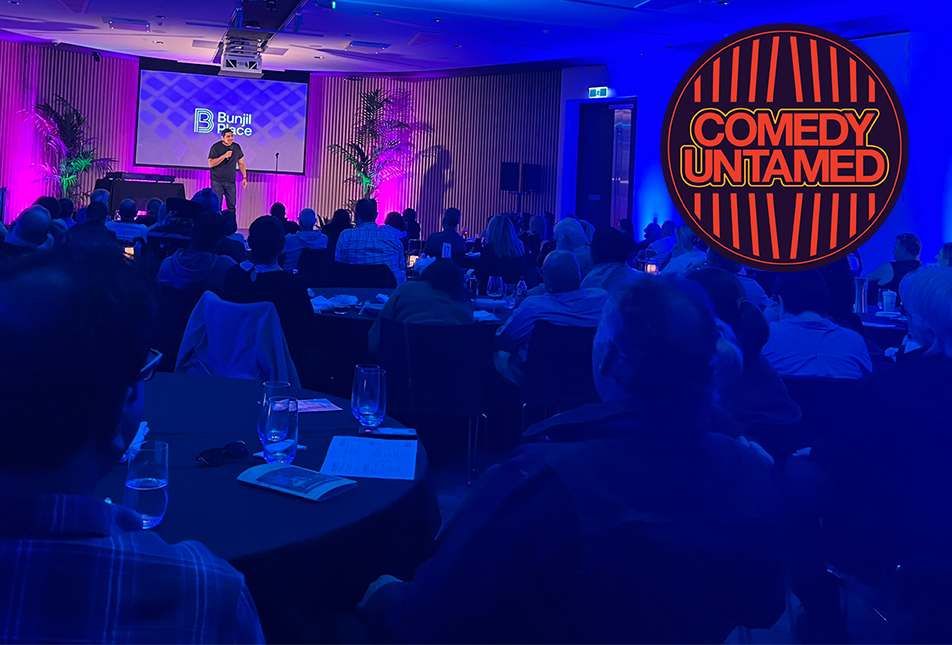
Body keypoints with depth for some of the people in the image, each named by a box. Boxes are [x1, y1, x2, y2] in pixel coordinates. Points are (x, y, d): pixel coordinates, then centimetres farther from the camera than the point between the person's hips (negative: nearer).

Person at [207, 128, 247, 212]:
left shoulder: (236, 147, 6)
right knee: (216, 206, -3)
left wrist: (244, 177, 8)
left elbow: (241, 163, 14)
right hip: (217, 181, -3)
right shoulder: (216, 147, -5)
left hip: (231, 182, 3)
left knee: (232, 206, 2)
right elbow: (211, 163, -13)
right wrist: (224, 156, -20)